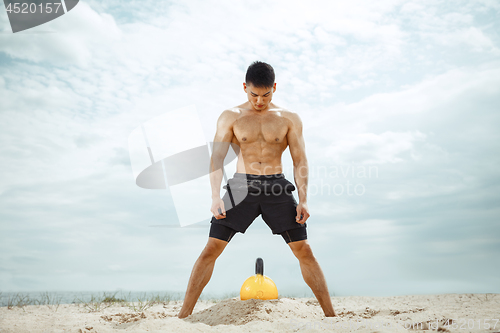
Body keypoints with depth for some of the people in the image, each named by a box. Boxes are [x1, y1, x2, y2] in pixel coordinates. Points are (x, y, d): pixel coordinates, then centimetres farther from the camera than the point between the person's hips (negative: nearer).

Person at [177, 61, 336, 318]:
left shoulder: (289, 119, 7)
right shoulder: (230, 117, 5)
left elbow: (300, 160, 5)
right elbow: (217, 157, -3)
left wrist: (303, 200, -6)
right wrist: (216, 197, -17)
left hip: (277, 186, 1)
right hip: (242, 186, 0)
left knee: (304, 251, -1)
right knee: (210, 249, -5)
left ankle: (330, 314, 12)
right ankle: (183, 314, 6)